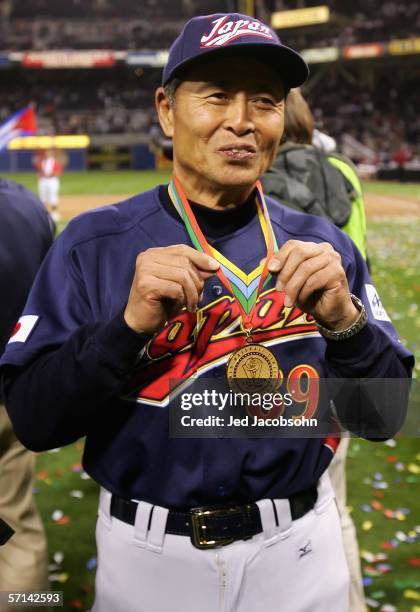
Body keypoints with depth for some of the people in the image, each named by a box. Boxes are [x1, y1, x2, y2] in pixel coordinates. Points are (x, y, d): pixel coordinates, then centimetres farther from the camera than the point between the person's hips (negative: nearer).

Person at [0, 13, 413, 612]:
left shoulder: (322, 246, -3)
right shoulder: (92, 244, -9)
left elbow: (383, 419, -4)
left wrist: (344, 320, -23)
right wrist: (128, 323, -26)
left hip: (298, 552, 2)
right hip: (146, 557, -1)